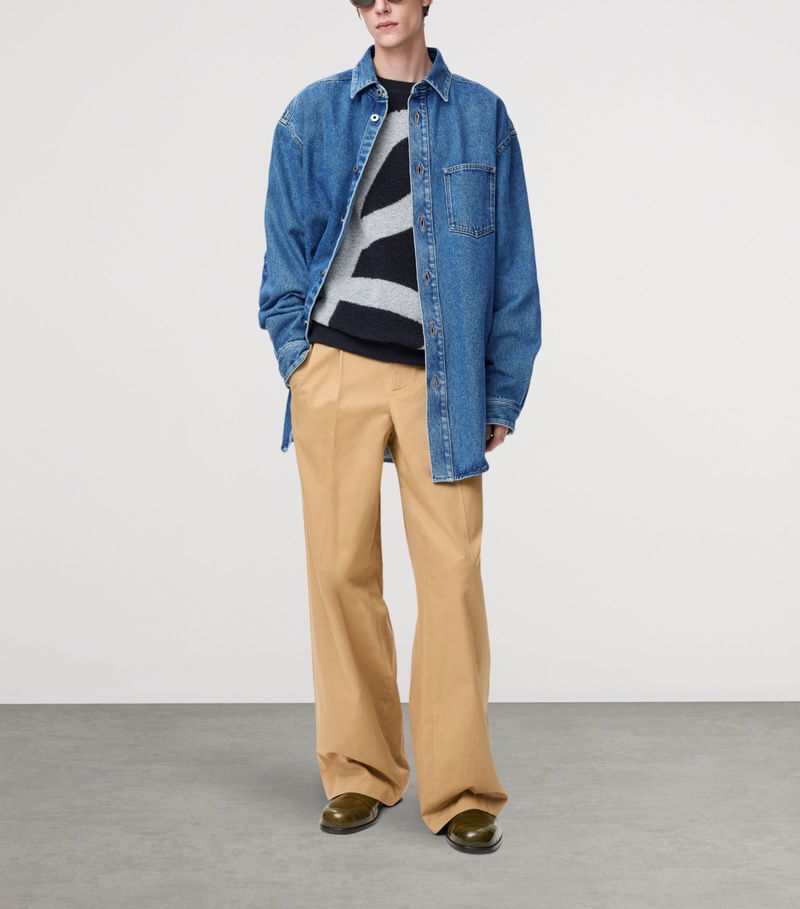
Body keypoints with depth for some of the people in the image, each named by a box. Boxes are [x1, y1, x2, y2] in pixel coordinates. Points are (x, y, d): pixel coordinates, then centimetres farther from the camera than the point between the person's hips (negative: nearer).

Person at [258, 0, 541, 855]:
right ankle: (358, 774, 19)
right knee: (341, 568, 3)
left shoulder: (481, 116, 9)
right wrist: (294, 352, 0)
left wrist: (502, 393, 2)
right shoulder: (312, 114, 11)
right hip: (336, 369, 1)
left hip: (440, 380, -1)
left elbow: (513, 264, 7)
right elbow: (286, 247, 13)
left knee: (452, 574, -5)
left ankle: (460, 791, 7)